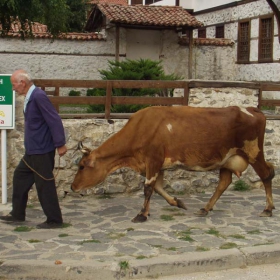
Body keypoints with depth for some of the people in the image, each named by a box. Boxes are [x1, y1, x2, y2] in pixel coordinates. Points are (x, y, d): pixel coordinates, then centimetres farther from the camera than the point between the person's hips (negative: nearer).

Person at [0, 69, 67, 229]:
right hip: (33, 150, 10)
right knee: (20, 177, 18)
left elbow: (54, 120, -21)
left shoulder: (39, 96, -19)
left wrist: (60, 144, -20)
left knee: (45, 185, -1)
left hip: (42, 151, -10)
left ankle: (54, 220, 10)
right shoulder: (30, 97, 10)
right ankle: (18, 214, 30)